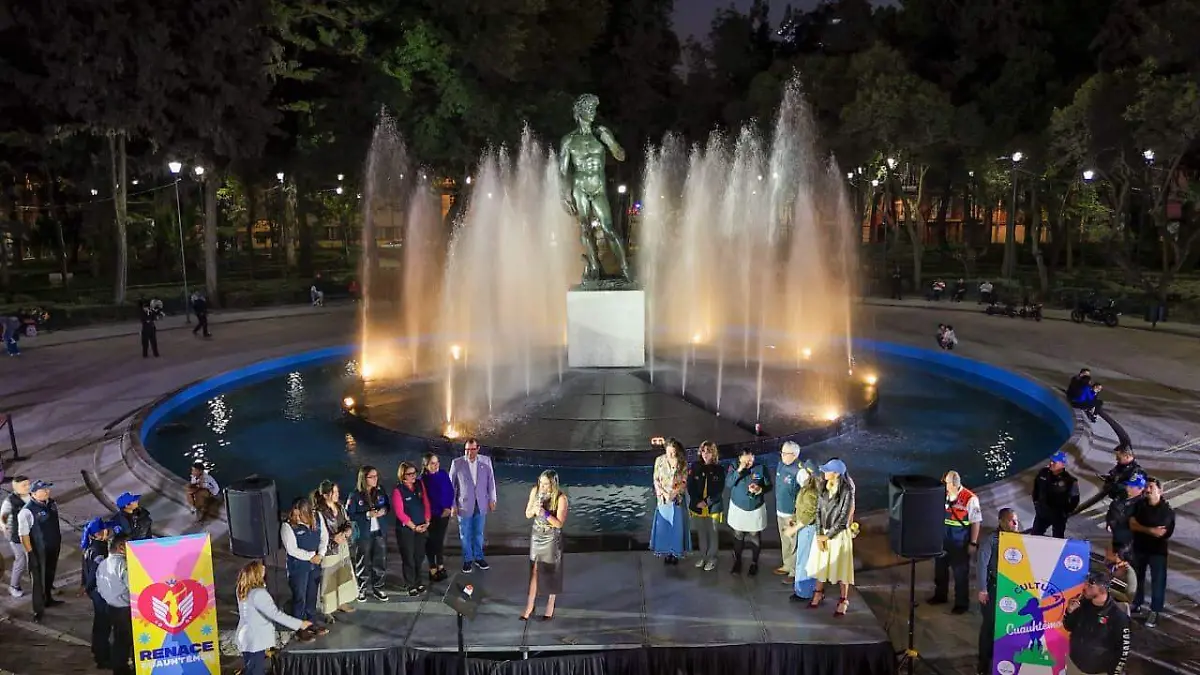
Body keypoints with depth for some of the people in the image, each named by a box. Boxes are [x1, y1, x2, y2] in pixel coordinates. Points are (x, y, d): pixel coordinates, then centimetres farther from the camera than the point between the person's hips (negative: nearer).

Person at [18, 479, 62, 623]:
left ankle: (48, 599, 43)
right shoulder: (27, 511, -23)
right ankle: (38, 610, 13)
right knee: (39, 580, 2)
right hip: (39, 551, -7)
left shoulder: (51, 504, -1)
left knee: (50, 575, 23)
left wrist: (58, 543, 16)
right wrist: (30, 553, -21)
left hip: (53, 548, 7)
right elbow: (23, 534, -21)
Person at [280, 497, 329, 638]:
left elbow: (324, 537, 3)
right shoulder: (288, 526, -19)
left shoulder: (317, 519, -5)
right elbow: (292, 550, -21)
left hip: (315, 564, 5)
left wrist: (320, 554, -11)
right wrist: (311, 556, -17)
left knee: (312, 594, 18)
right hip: (298, 567, -5)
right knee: (299, 597, 5)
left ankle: (312, 622, 34)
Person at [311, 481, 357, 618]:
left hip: (343, 548, 8)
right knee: (327, 580, 4)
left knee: (343, 576, 20)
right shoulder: (319, 512, -21)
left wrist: (348, 531, -14)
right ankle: (326, 610, 19)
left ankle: (341, 603, 39)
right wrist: (334, 538, -26)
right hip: (329, 551, -7)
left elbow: (348, 523, 7)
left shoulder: (340, 507, 1)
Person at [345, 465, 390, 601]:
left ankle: (377, 588, 26)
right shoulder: (355, 496, -14)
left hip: (379, 532, 4)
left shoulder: (380, 493, 1)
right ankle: (362, 589, 26)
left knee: (380, 562, 9)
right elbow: (349, 515, -14)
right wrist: (368, 514, -22)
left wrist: (384, 511, -10)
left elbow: (386, 506, 13)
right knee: (363, 563, 8)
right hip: (362, 534, -4)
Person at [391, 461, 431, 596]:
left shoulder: (420, 484, 2)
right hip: (406, 529, -5)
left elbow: (426, 504, 5)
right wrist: (413, 526, -12)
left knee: (419, 555, 11)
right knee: (408, 557, 3)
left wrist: (426, 522, -2)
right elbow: (399, 512, -15)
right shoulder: (398, 490, -14)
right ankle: (410, 585, 17)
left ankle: (418, 582, 27)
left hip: (421, 527, 5)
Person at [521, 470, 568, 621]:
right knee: (534, 570, 8)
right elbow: (527, 515, 0)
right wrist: (535, 508, -21)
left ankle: (550, 607, 25)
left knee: (551, 571, 8)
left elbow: (559, 523, -20)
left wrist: (545, 513, -32)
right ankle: (530, 607, 17)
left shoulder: (561, 498, -21)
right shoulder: (535, 491, -7)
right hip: (536, 535, 4)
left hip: (552, 538, -4)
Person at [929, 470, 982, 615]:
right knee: (940, 568, 20)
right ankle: (940, 595, 41)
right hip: (942, 540, 5)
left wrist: (973, 543, -12)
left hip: (960, 543, -5)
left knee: (960, 573, 9)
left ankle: (962, 603, 25)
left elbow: (976, 522, -13)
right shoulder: (943, 495, -5)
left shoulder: (970, 499, -20)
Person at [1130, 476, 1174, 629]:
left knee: (1158, 581, -1)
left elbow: (1160, 533, -20)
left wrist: (1141, 528, -12)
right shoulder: (1140, 505, 1)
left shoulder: (1167, 510, -12)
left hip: (1157, 551, -4)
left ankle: (1154, 612, 3)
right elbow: (1132, 525, -8)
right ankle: (1136, 604, 28)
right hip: (1139, 548, 5)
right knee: (1137, 578, 14)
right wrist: (1151, 530, -19)